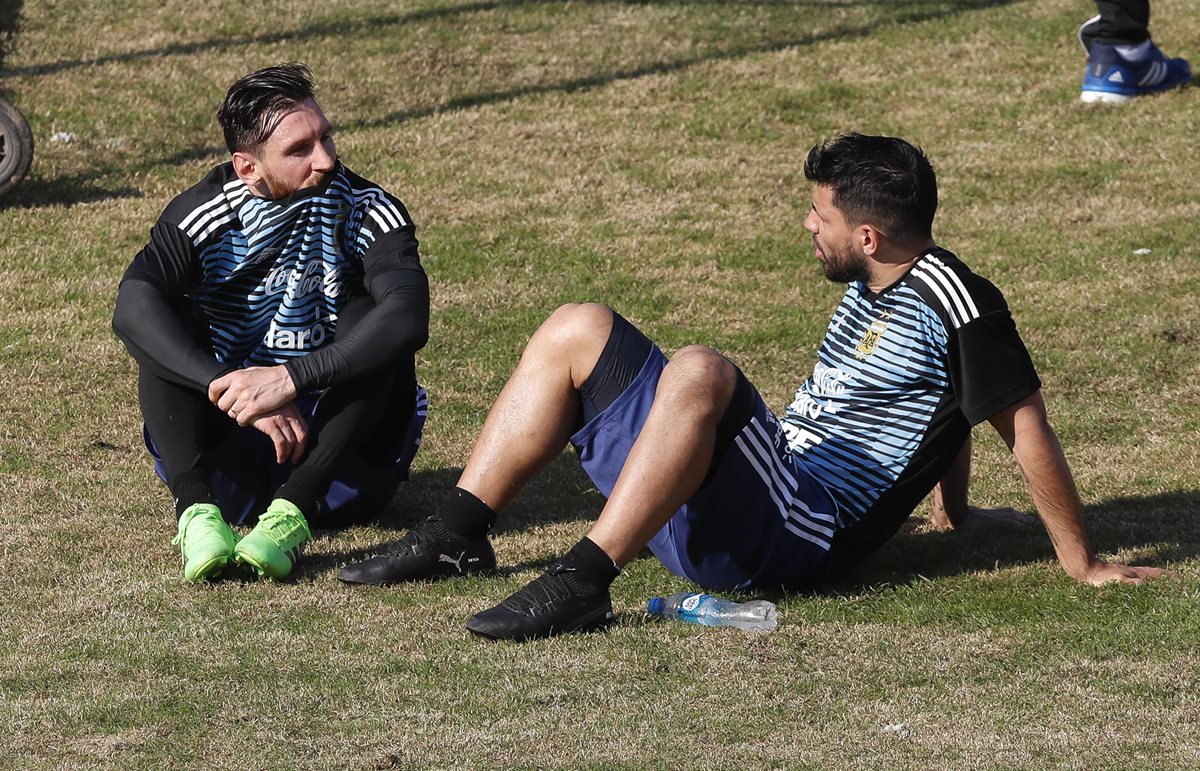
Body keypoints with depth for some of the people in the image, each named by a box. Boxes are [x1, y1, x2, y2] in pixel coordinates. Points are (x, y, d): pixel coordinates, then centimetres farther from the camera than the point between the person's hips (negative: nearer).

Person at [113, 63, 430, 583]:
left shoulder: (368, 214, -10)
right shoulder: (202, 217, -7)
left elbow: (408, 319, -29)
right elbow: (132, 310, -25)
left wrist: (290, 379, -40)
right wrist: (232, 390, -38)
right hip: (229, 460, 1)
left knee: (369, 318, -23)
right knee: (167, 323, -19)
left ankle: (291, 513, -36)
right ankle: (196, 508, -36)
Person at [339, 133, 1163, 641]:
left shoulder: (950, 300, -13)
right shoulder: (871, 289, 16)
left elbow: (1027, 428, -14)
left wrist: (1084, 565, -12)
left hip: (797, 538, -10)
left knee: (698, 369, -37)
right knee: (579, 330, 8)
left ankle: (582, 583, -40)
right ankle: (456, 536, -2)